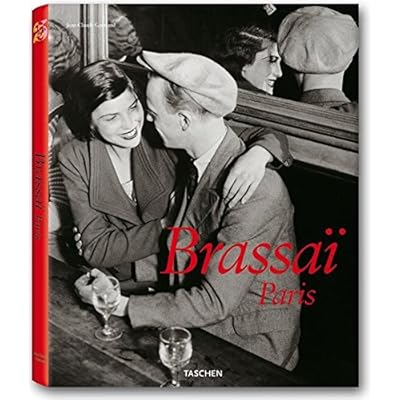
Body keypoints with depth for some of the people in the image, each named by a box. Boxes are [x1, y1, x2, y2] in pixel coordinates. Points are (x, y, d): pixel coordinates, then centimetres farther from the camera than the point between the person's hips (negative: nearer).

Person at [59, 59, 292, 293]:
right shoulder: (75, 160, -3)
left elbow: (270, 138, -4)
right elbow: (97, 249, -7)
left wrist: (258, 154, -28)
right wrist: (168, 225, -15)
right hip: (120, 288, 1)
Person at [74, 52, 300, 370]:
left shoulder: (258, 192, -29)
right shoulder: (198, 163, -3)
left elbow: (214, 303, -24)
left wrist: (122, 305, -18)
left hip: (250, 349, -6)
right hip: (199, 322, 7)